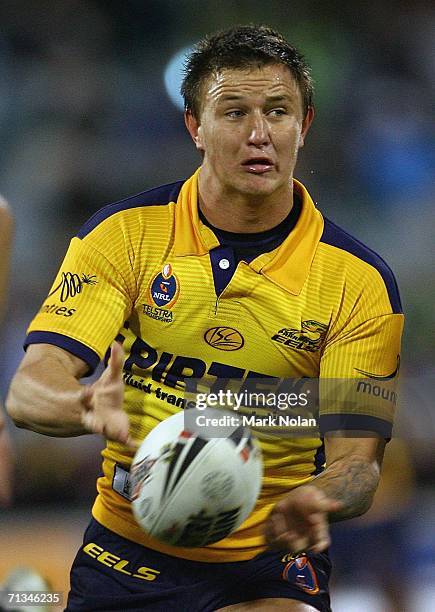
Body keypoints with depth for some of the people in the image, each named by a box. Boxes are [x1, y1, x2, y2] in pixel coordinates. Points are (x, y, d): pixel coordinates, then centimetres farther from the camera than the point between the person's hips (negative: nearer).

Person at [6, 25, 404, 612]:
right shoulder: (125, 233, -2)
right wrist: (89, 407, -35)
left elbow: (355, 458, -6)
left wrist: (315, 500, -31)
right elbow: (29, 391, -10)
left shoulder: (359, 278, -5)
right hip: (127, 553, 4)